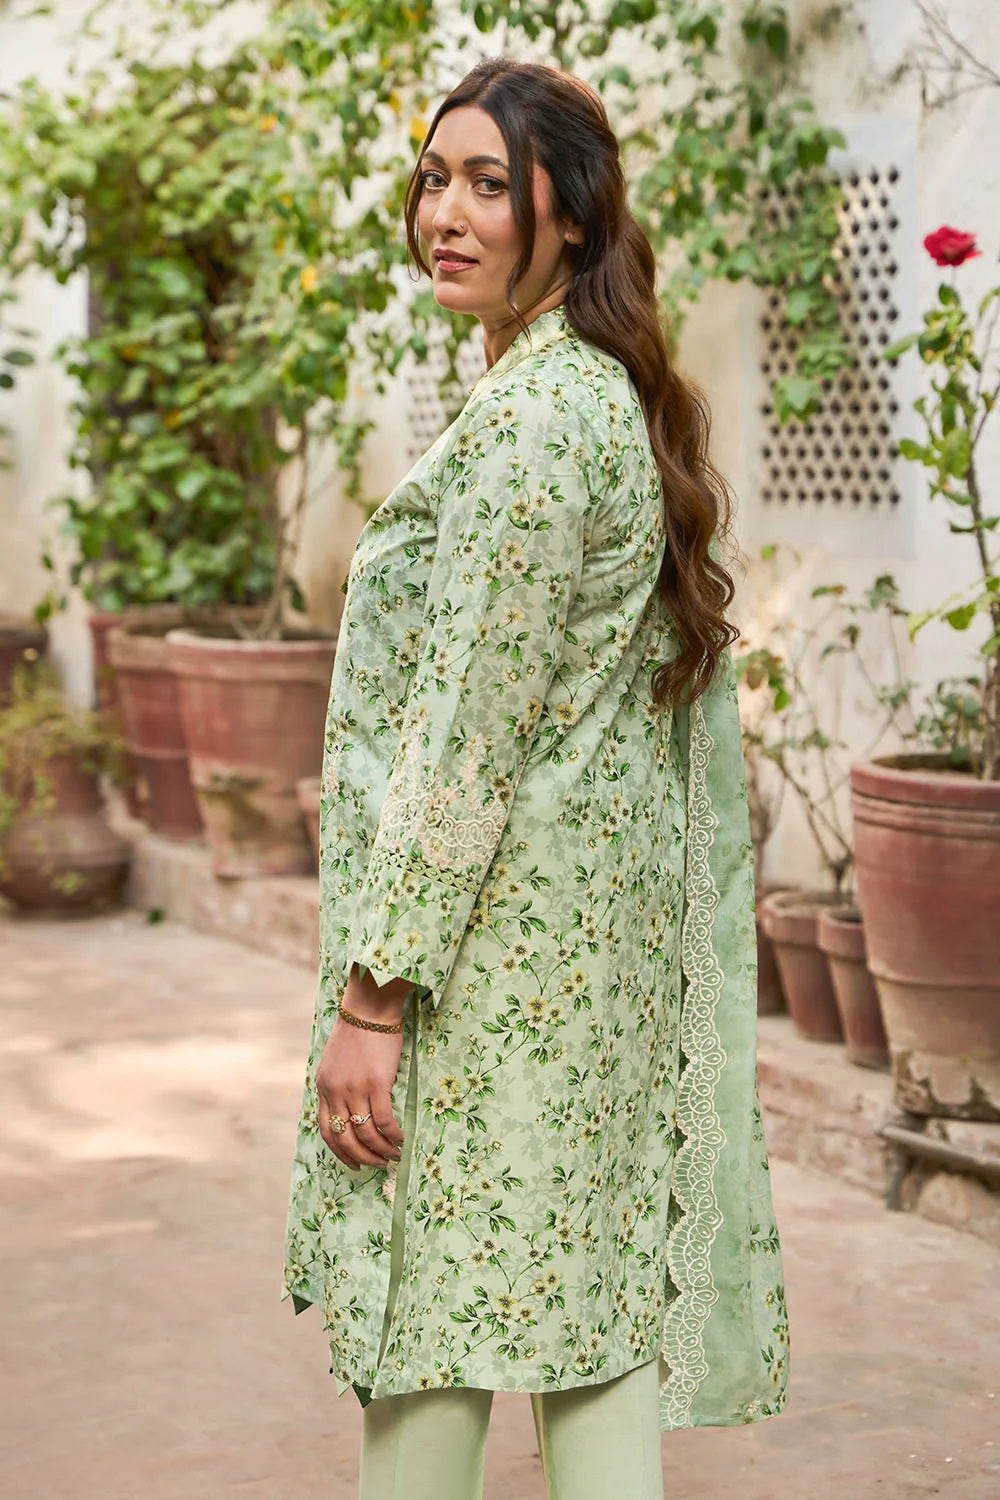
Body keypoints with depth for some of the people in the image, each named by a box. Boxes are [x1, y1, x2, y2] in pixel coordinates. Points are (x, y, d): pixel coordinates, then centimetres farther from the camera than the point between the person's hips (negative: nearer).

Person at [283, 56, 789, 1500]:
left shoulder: (525, 420, -16)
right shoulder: (627, 399, 13)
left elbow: (465, 733, -20)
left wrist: (372, 992, -18)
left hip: (501, 942, -9)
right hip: (623, 931, 10)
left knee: (429, 1328, 2)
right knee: (600, 1311, 11)